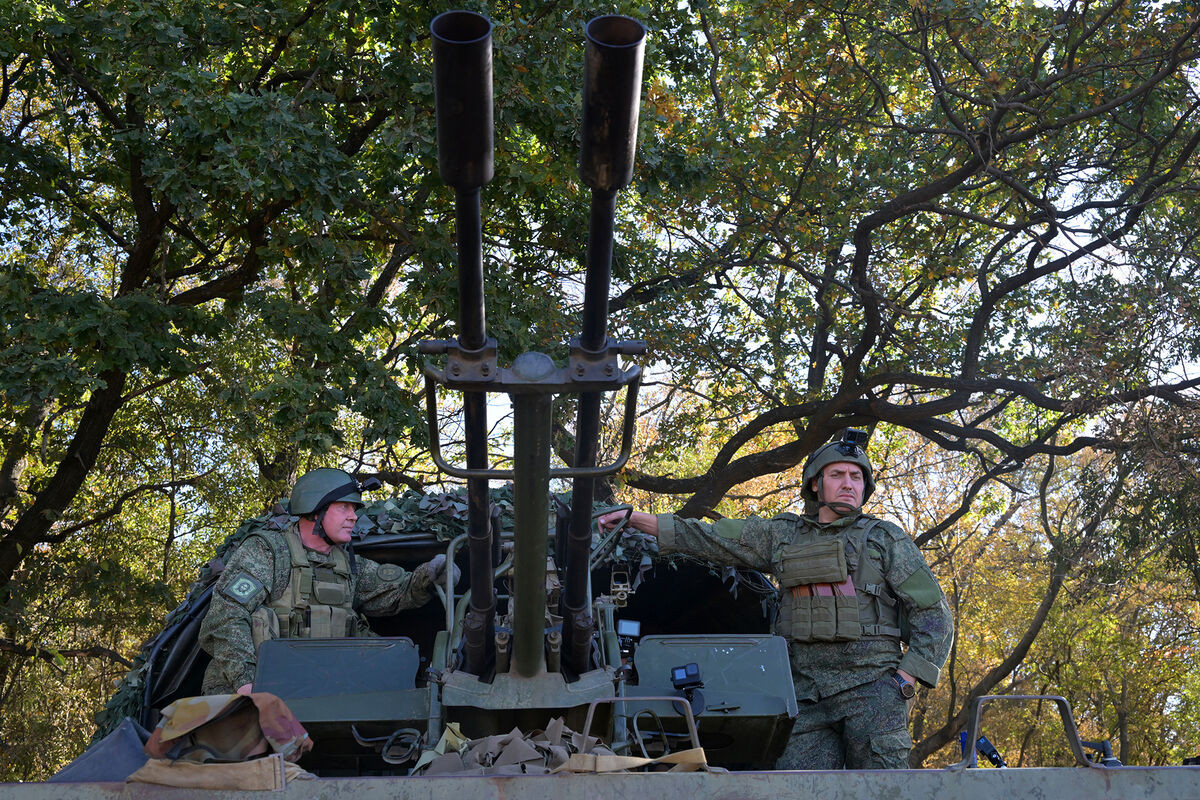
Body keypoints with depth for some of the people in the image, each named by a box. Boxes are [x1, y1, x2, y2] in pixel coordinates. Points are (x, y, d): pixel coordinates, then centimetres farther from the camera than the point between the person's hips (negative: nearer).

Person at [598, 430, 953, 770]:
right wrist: (634, 518, 12)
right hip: (808, 692, 3)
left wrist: (906, 679, -5)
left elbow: (933, 613, 7)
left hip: (873, 688, -2)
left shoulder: (886, 539, 9)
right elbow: (708, 538, 17)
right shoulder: (783, 535, 17)